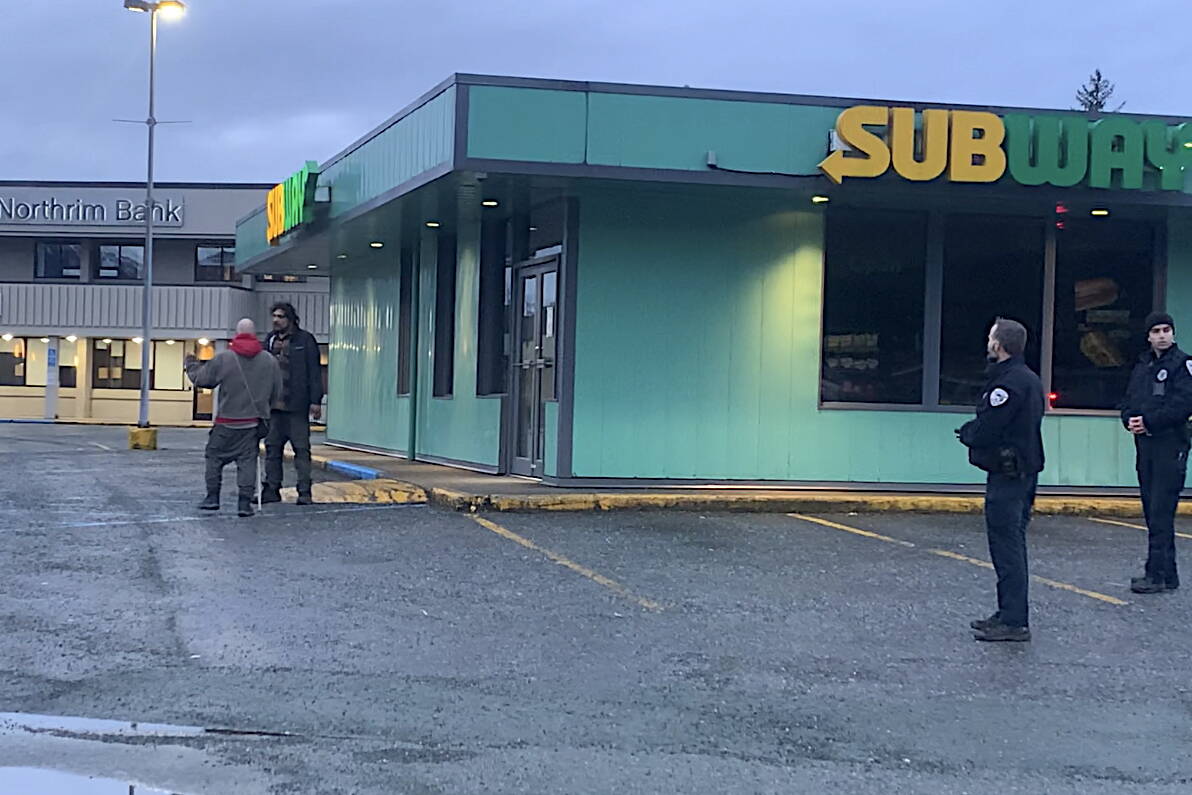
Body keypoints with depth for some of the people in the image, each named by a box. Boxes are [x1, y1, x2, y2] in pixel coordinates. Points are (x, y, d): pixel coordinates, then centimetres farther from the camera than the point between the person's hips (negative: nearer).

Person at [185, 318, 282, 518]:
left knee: (215, 456, 12)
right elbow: (277, 394, 6)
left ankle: (212, 497, 12)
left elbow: (200, 378, 3)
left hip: (227, 421, -2)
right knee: (247, 460, 4)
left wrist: (191, 365, 24)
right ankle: (245, 502, -2)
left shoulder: (223, 358, -7)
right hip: (254, 421, 2)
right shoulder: (270, 361, 0)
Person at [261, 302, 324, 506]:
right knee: (272, 449, 7)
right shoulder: (270, 340, 13)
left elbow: (314, 372, -3)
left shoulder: (305, 340, -1)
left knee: (301, 449, -2)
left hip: (297, 406, -5)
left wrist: (315, 401, -9)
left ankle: (304, 492, 0)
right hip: (273, 405, 5)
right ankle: (271, 490, 12)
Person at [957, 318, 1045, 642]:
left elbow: (986, 431, -21)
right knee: (1012, 544, 16)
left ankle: (1014, 621, -5)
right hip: (1026, 469, 10)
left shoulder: (1008, 382, -19)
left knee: (1007, 545, -7)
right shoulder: (1029, 379, 14)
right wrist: (973, 431, 8)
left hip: (1007, 473, -10)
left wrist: (967, 433, -2)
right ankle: (1010, 615, 24)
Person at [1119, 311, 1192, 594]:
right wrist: (1130, 420, -4)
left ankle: (1157, 575, -9)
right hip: (1145, 445, 7)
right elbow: (1129, 401, 18)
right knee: (1152, 511, 9)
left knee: (1161, 512, -10)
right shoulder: (1143, 365, 17)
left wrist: (1149, 421, -15)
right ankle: (1167, 573, 16)